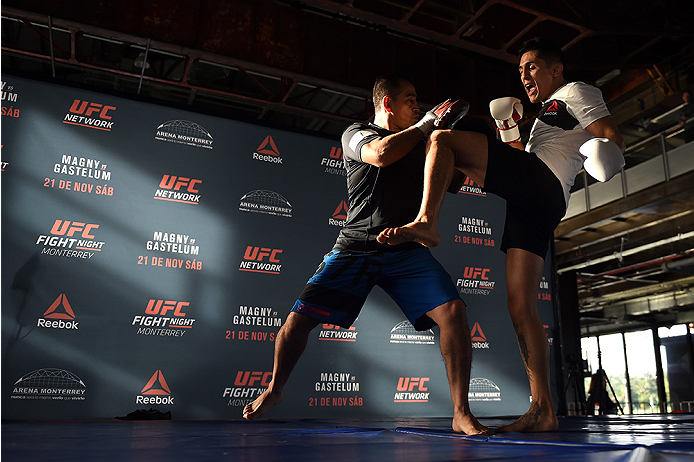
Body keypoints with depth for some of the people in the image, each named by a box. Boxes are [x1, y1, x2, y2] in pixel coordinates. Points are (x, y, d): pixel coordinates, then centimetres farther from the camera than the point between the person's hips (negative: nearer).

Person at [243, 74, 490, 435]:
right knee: (299, 318, -8)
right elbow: (382, 154, -19)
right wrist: (426, 123, -7)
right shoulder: (356, 134, 3)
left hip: (406, 250, 3)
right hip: (356, 247, -3)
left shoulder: (419, 145, 18)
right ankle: (273, 391, 21)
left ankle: (461, 414, -8)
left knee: (453, 311, -19)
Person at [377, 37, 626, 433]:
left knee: (443, 139, -14)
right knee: (522, 309, 0)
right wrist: (511, 135, 27)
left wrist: (610, 149, -22)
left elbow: (614, 137, 0)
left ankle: (426, 223, -33)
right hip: (538, 209, 9)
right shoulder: (550, 117, 41)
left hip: (537, 180, -9)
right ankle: (543, 410, -1)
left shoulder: (576, 92, 15)